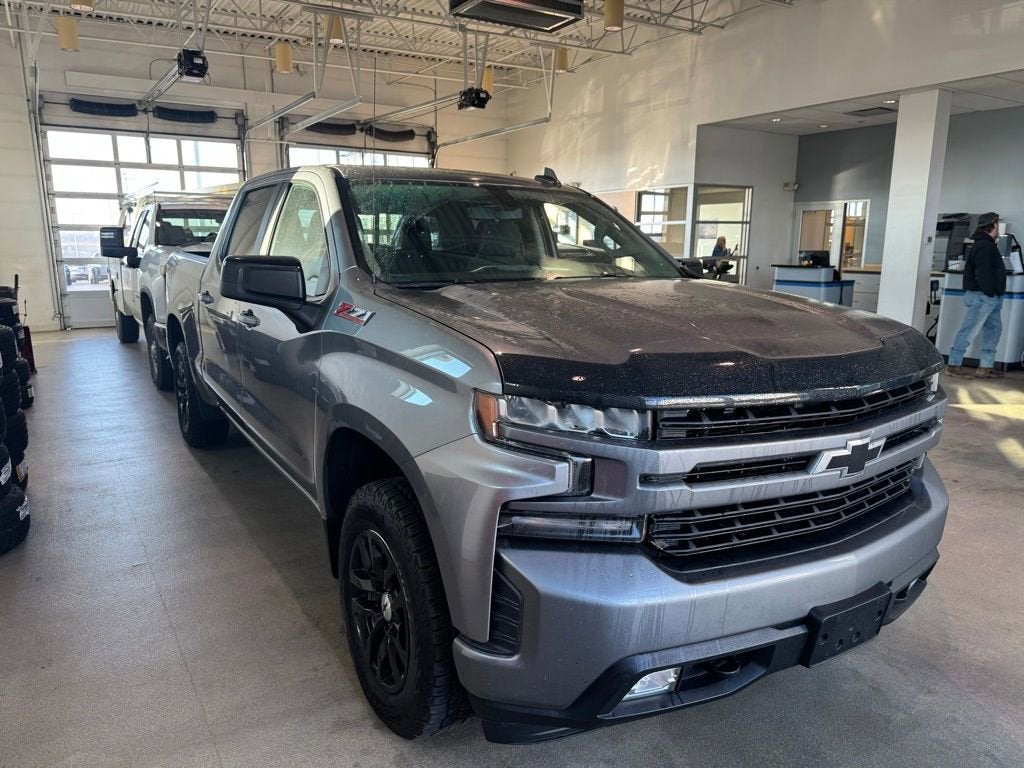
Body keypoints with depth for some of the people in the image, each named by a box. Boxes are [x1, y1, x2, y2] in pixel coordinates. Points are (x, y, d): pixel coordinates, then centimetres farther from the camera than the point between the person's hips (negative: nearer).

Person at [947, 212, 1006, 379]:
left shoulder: (987, 244, 19)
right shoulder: (984, 246, -14)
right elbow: (982, 272, -22)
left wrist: (996, 295, 15)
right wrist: (989, 292, -20)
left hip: (991, 298, 11)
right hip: (981, 296, -11)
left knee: (994, 330, 11)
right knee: (969, 331, -7)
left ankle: (986, 366, 15)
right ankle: (954, 364, -2)